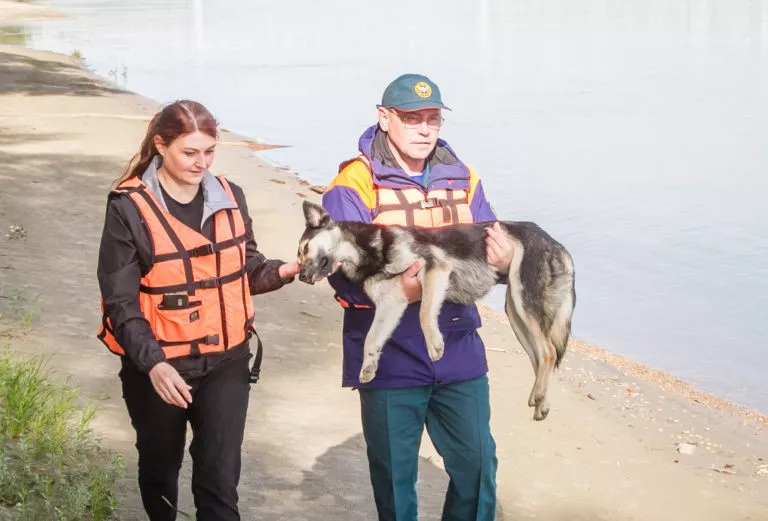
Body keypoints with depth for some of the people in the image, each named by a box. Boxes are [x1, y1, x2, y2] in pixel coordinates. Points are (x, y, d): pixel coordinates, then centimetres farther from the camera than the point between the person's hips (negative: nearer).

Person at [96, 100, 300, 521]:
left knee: (220, 477, 0)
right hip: (157, 365, -2)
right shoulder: (129, 207, -14)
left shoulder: (229, 197, 0)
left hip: (225, 361, 2)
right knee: (161, 466, 19)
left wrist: (283, 271, -12)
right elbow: (121, 301, -15)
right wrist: (152, 363, -29)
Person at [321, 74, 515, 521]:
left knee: (478, 464, 10)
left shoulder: (463, 180, 7)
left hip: (459, 352, 4)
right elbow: (345, 275, -17)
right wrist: (396, 291, -35)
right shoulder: (354, 185, -9)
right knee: (395, 475, 10)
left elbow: (490, 251, 5)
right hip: (391, 359, -4)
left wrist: (504, 263, -19)